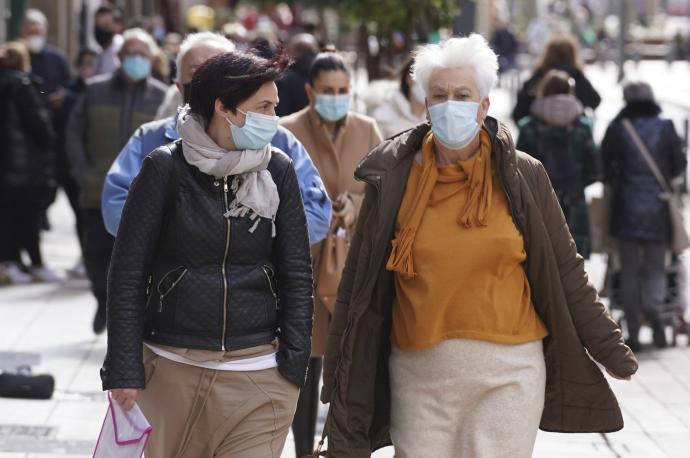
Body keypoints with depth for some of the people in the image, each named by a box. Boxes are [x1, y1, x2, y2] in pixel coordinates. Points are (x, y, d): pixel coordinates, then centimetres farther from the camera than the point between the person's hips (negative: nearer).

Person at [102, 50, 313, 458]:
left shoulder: (278, 171, 3)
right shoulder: (167, 169, -4)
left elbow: (297, 274, 7)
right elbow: (128, 272, -2)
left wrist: (294, 362, -1)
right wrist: (124, 370, -6)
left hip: (258, 376, 1)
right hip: (172, 371, -1)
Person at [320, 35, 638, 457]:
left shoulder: (523, 177, 1)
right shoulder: (393, 178, 2)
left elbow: (564, 270, 8)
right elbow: (361, 283, 6)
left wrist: (607, 346, 10)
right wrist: (342, 376, 6)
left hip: (507, 374, -1)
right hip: (418, 372, 1)